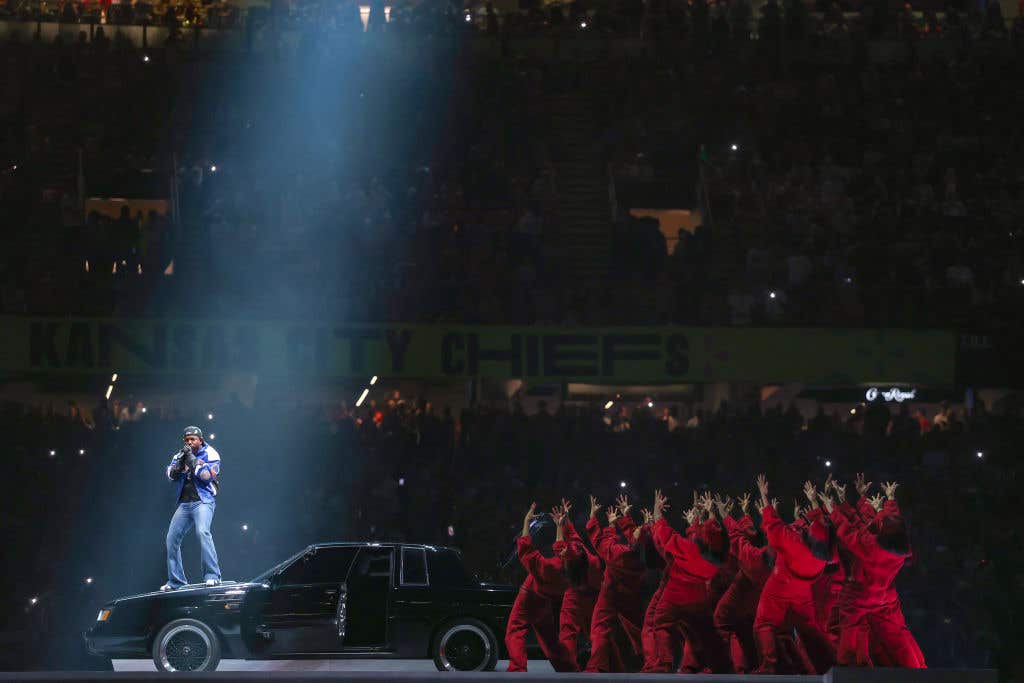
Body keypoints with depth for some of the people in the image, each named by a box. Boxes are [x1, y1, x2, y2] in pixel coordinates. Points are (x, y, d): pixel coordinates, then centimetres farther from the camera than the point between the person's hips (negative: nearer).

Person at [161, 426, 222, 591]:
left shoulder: (209, 454, -1)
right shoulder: (181, 455, 15)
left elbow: (206, 475, -15)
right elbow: (171, 475, 4)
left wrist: (192, 459, -17)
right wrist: (181, 461, -11)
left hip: (203, 501, -6)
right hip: (184, 503, 7)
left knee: (202, 531, -29)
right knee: (172, 538, 3)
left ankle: (212, 575, -30)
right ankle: (176, 581, 13)